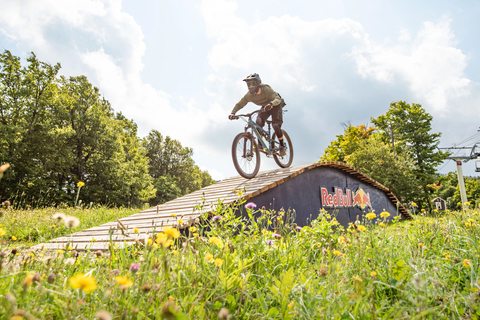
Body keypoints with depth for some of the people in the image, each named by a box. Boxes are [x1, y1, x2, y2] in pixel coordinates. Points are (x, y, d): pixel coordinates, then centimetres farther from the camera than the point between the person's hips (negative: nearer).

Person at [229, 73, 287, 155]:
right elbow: (239, 104, -13)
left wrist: (271, 104, -59)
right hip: (265, 107, 4)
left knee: (275, 125, -22)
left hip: (276, 106, -4)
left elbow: (277, 99, -37)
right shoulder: (249, 95, -18)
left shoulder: (266, 89, -30)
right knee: (259, 122, -25)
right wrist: (233, 113, -31)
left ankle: (282, 146, -3)